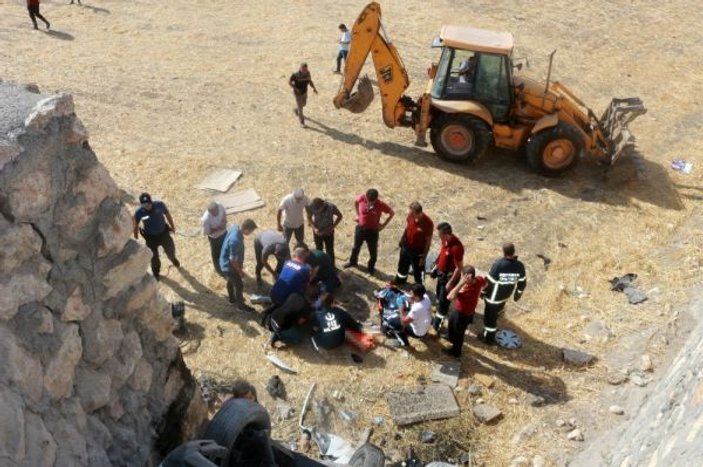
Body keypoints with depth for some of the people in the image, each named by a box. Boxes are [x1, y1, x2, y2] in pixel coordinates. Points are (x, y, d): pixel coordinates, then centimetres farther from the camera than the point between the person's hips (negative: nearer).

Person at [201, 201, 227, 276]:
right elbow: (205, 233, -26)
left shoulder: (220, 206, -26)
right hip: (214, 237, -5)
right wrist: (218, 229, -31)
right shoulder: (206, 219, -40)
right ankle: (219, 269, 51)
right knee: (216, 254, 22)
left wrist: (224, 221, -21)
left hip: (224, 232, 5)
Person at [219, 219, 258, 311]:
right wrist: (240, 271, -12)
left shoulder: (235, 227, -13)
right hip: (229, 266, -9)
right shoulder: (235, 240, -41)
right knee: (239, 285, 13)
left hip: (226, 263, 9)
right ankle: (241, 304, 36)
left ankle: (232, 298, 54)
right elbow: (233, 260, -29)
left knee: (231, 281, 30)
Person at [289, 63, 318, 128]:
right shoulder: (296, 75, -27)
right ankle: (302, 123, 15)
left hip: (305, 92, 6)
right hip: (298, 93, -6)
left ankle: (296, 110, 59)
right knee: (300, 108, 2)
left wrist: (314, 88, -15)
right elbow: (289, 81, -16)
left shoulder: (307, 73, -13)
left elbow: (310, 81, -1)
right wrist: (295, 88, -22)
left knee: (304, 104, 28)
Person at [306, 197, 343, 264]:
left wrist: (332, 227, -16)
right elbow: (309, 218, -6)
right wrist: (314, 228, -18)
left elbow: (339, 216, -10)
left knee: (330, 251, 11)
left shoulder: (331, 207, -29)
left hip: (328, 232, -1)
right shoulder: (311, 206, -25)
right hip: (317, 232, 2)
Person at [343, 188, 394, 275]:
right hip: (360, 228, 2)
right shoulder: (361, 198, -20)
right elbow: (355, 202, 5)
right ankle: (352, 261, 52)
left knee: (373, 251, 16)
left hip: (373, 231, -2)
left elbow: (392, 213, -9)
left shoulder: (381, 205, -25)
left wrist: (384, 224, -8)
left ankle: (371, 267, 42)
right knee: (356, 247, 25)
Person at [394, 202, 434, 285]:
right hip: (406, 246, 6)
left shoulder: (428, 223, -30)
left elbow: (428, 241, -20)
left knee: (417, 271, 13)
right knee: (402, 265, 28)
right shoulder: (410, 216, -16)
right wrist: (402, 239, 10)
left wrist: (423, 257, -15)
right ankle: (400, 280, 56)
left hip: (418, 251, -6)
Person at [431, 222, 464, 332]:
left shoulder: (456, 247, -34)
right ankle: (438, 317, 48)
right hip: (441, 273, 9)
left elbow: (459, 268, -26)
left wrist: (451, 283, -22)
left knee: (443, 301, 3)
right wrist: (436, 268, 17)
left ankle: (438, 325, 17)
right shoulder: (445, 241, -8)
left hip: (449, 276, -9)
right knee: (439, 295, 26)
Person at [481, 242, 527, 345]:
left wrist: (483, 292, -4)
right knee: (495, 312, 32)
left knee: (490, 316, 12)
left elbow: (489, 281, -21)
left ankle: (489, 338, 27)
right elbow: (522, 283, -2)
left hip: (493, 297, -5)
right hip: (505, 296, 6)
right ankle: (491, 331, 55)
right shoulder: (520, 266, -15)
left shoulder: (498, 264, -30)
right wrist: (518, 294, 16)